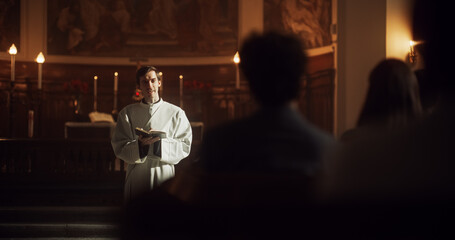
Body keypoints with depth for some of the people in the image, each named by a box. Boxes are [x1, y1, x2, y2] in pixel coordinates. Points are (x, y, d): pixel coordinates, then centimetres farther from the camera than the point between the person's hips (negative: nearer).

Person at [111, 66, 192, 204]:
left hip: (164, 177, 0)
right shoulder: (127, 113, 7)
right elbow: (119, 148, 1)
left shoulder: (176, 113, 6)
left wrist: (160, 142, -16)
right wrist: (140, 144, -19)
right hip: (137, 178, 0)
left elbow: (185, 147, 0)